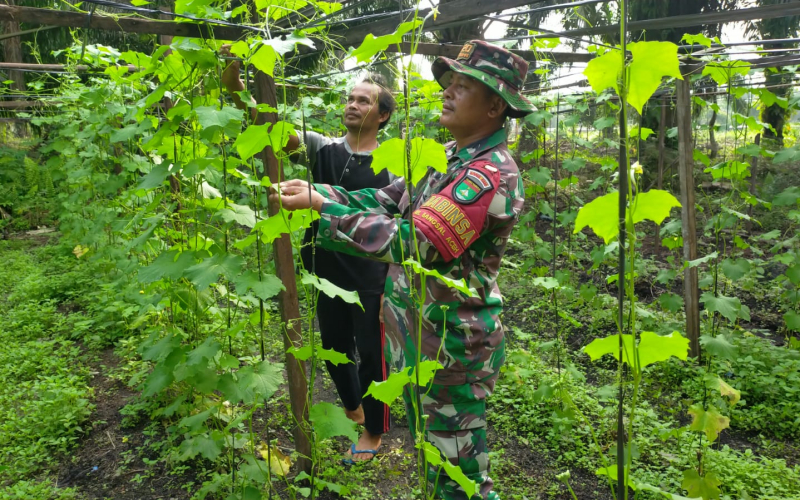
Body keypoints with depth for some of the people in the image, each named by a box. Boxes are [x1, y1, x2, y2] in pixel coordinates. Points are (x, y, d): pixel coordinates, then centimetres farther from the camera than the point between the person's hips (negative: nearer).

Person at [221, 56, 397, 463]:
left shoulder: (390, 167, -8)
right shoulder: (323, 149, -1)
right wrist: (235, 87, -32)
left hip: (370, 284, -4)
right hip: (327, 275, 4)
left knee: (372, 355, 9)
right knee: (335, 349, 20)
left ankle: (373, 431, 31)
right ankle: (352, 409, 47)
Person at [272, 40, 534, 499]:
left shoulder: (493, 173, -21)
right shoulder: (449, 156, 10)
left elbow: (412, 241, -28)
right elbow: (387, 201, 8)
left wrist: (321, 208, -25)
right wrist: (317, 191, -6)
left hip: (452, 344, -9)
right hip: (418, 331, 9)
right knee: (432, 456, 25)